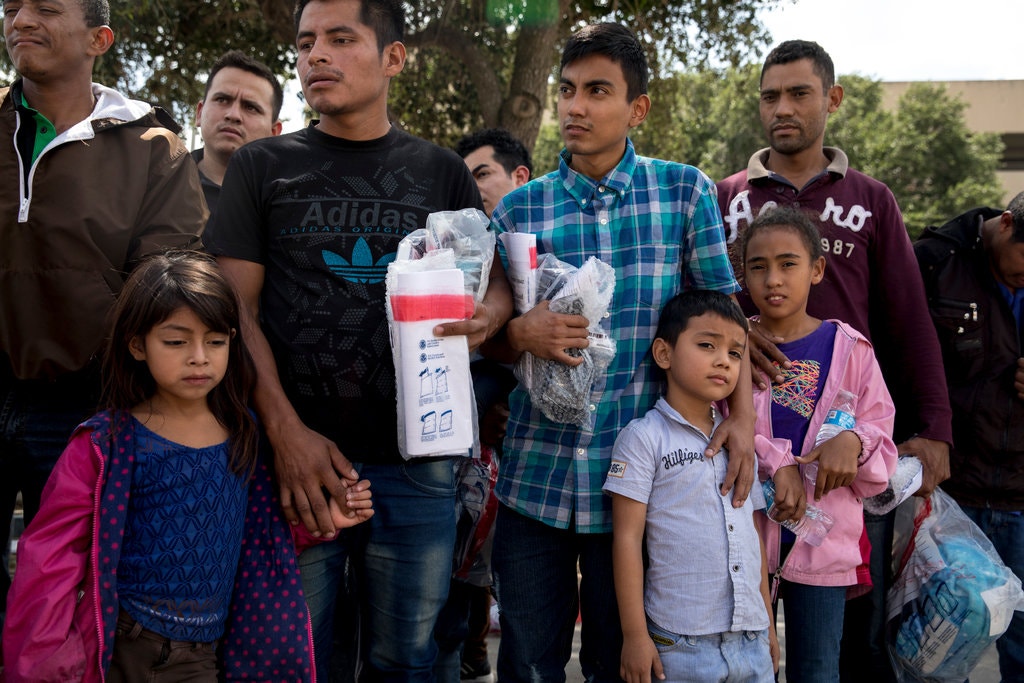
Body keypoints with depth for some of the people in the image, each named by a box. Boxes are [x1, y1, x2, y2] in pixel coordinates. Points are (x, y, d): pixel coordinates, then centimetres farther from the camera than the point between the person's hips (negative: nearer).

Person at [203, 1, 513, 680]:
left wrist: (489, 313, -13)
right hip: (296, 451, -1)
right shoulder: (262, 167, 7)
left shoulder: (444, 173, 11)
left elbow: (497, 278, 13)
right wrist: (286, 430, -10)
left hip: (416, 460, 1)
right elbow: (238, 307, 1)